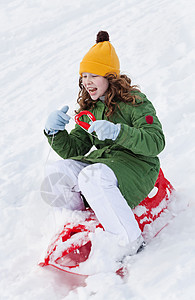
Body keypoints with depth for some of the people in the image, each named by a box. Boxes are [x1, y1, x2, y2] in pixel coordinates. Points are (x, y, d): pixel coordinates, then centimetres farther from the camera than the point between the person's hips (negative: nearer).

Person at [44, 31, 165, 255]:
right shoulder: (89, 110, 14)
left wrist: (118, 132, -33)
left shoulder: (135, 102, -7)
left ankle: (131, 244, -30)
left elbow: (156, 143, -19)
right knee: (58, 172, -17)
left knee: (91, 177, -35)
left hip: (136, 165, -6)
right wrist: (54, 132, -7)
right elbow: (72, 150, 14)